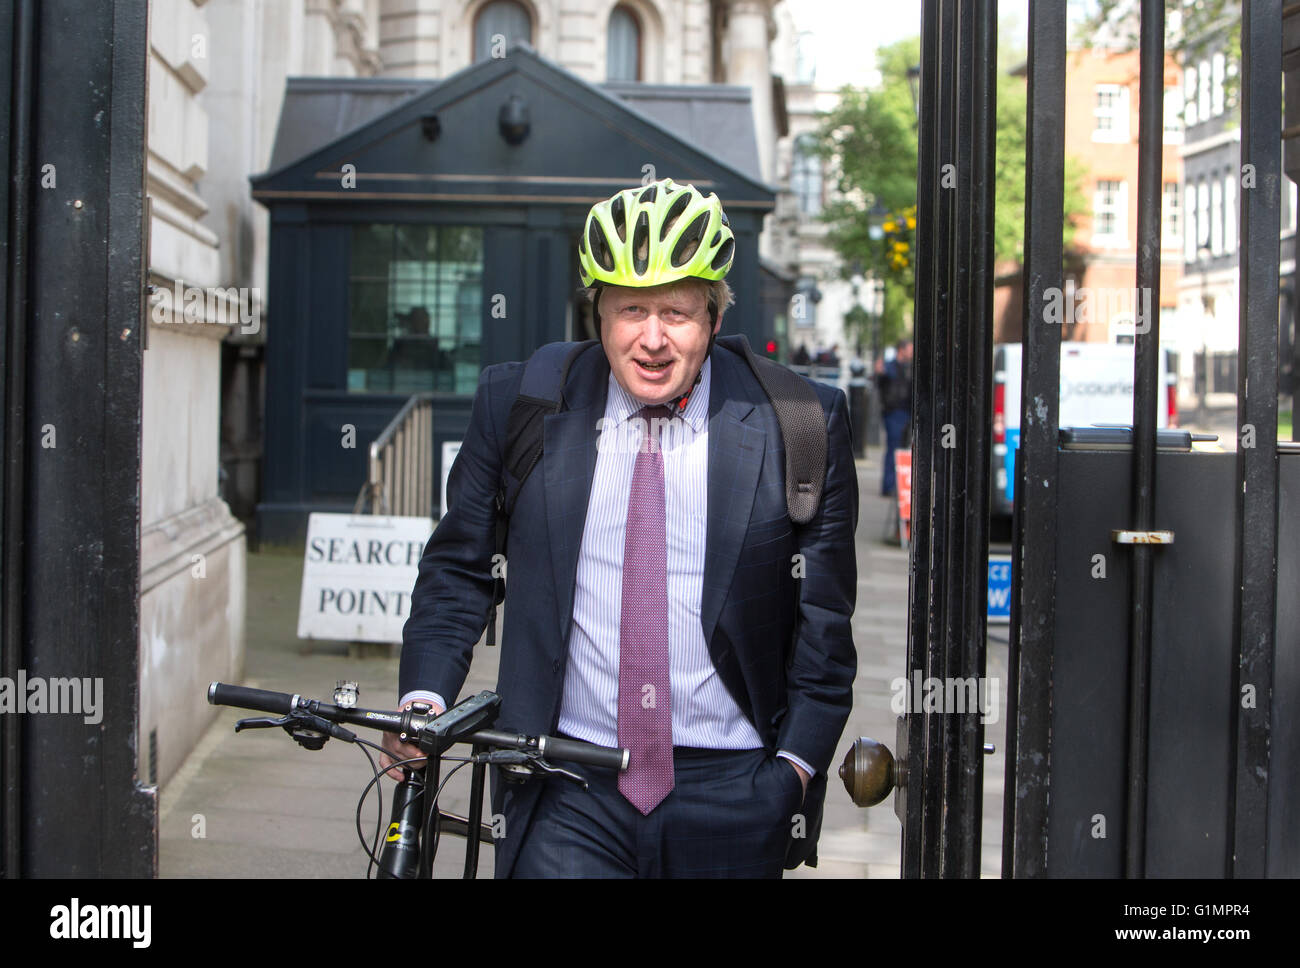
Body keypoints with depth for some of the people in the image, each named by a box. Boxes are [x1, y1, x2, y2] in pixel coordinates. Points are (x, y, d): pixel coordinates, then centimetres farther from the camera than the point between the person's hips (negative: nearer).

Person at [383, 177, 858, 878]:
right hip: (568, 797, 0)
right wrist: (425, 694, -4)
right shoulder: (517, 405, 2)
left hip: (730, 799, 0)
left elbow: (823, 616, 4)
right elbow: (459, 569, 9)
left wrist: (798, 761, -1)